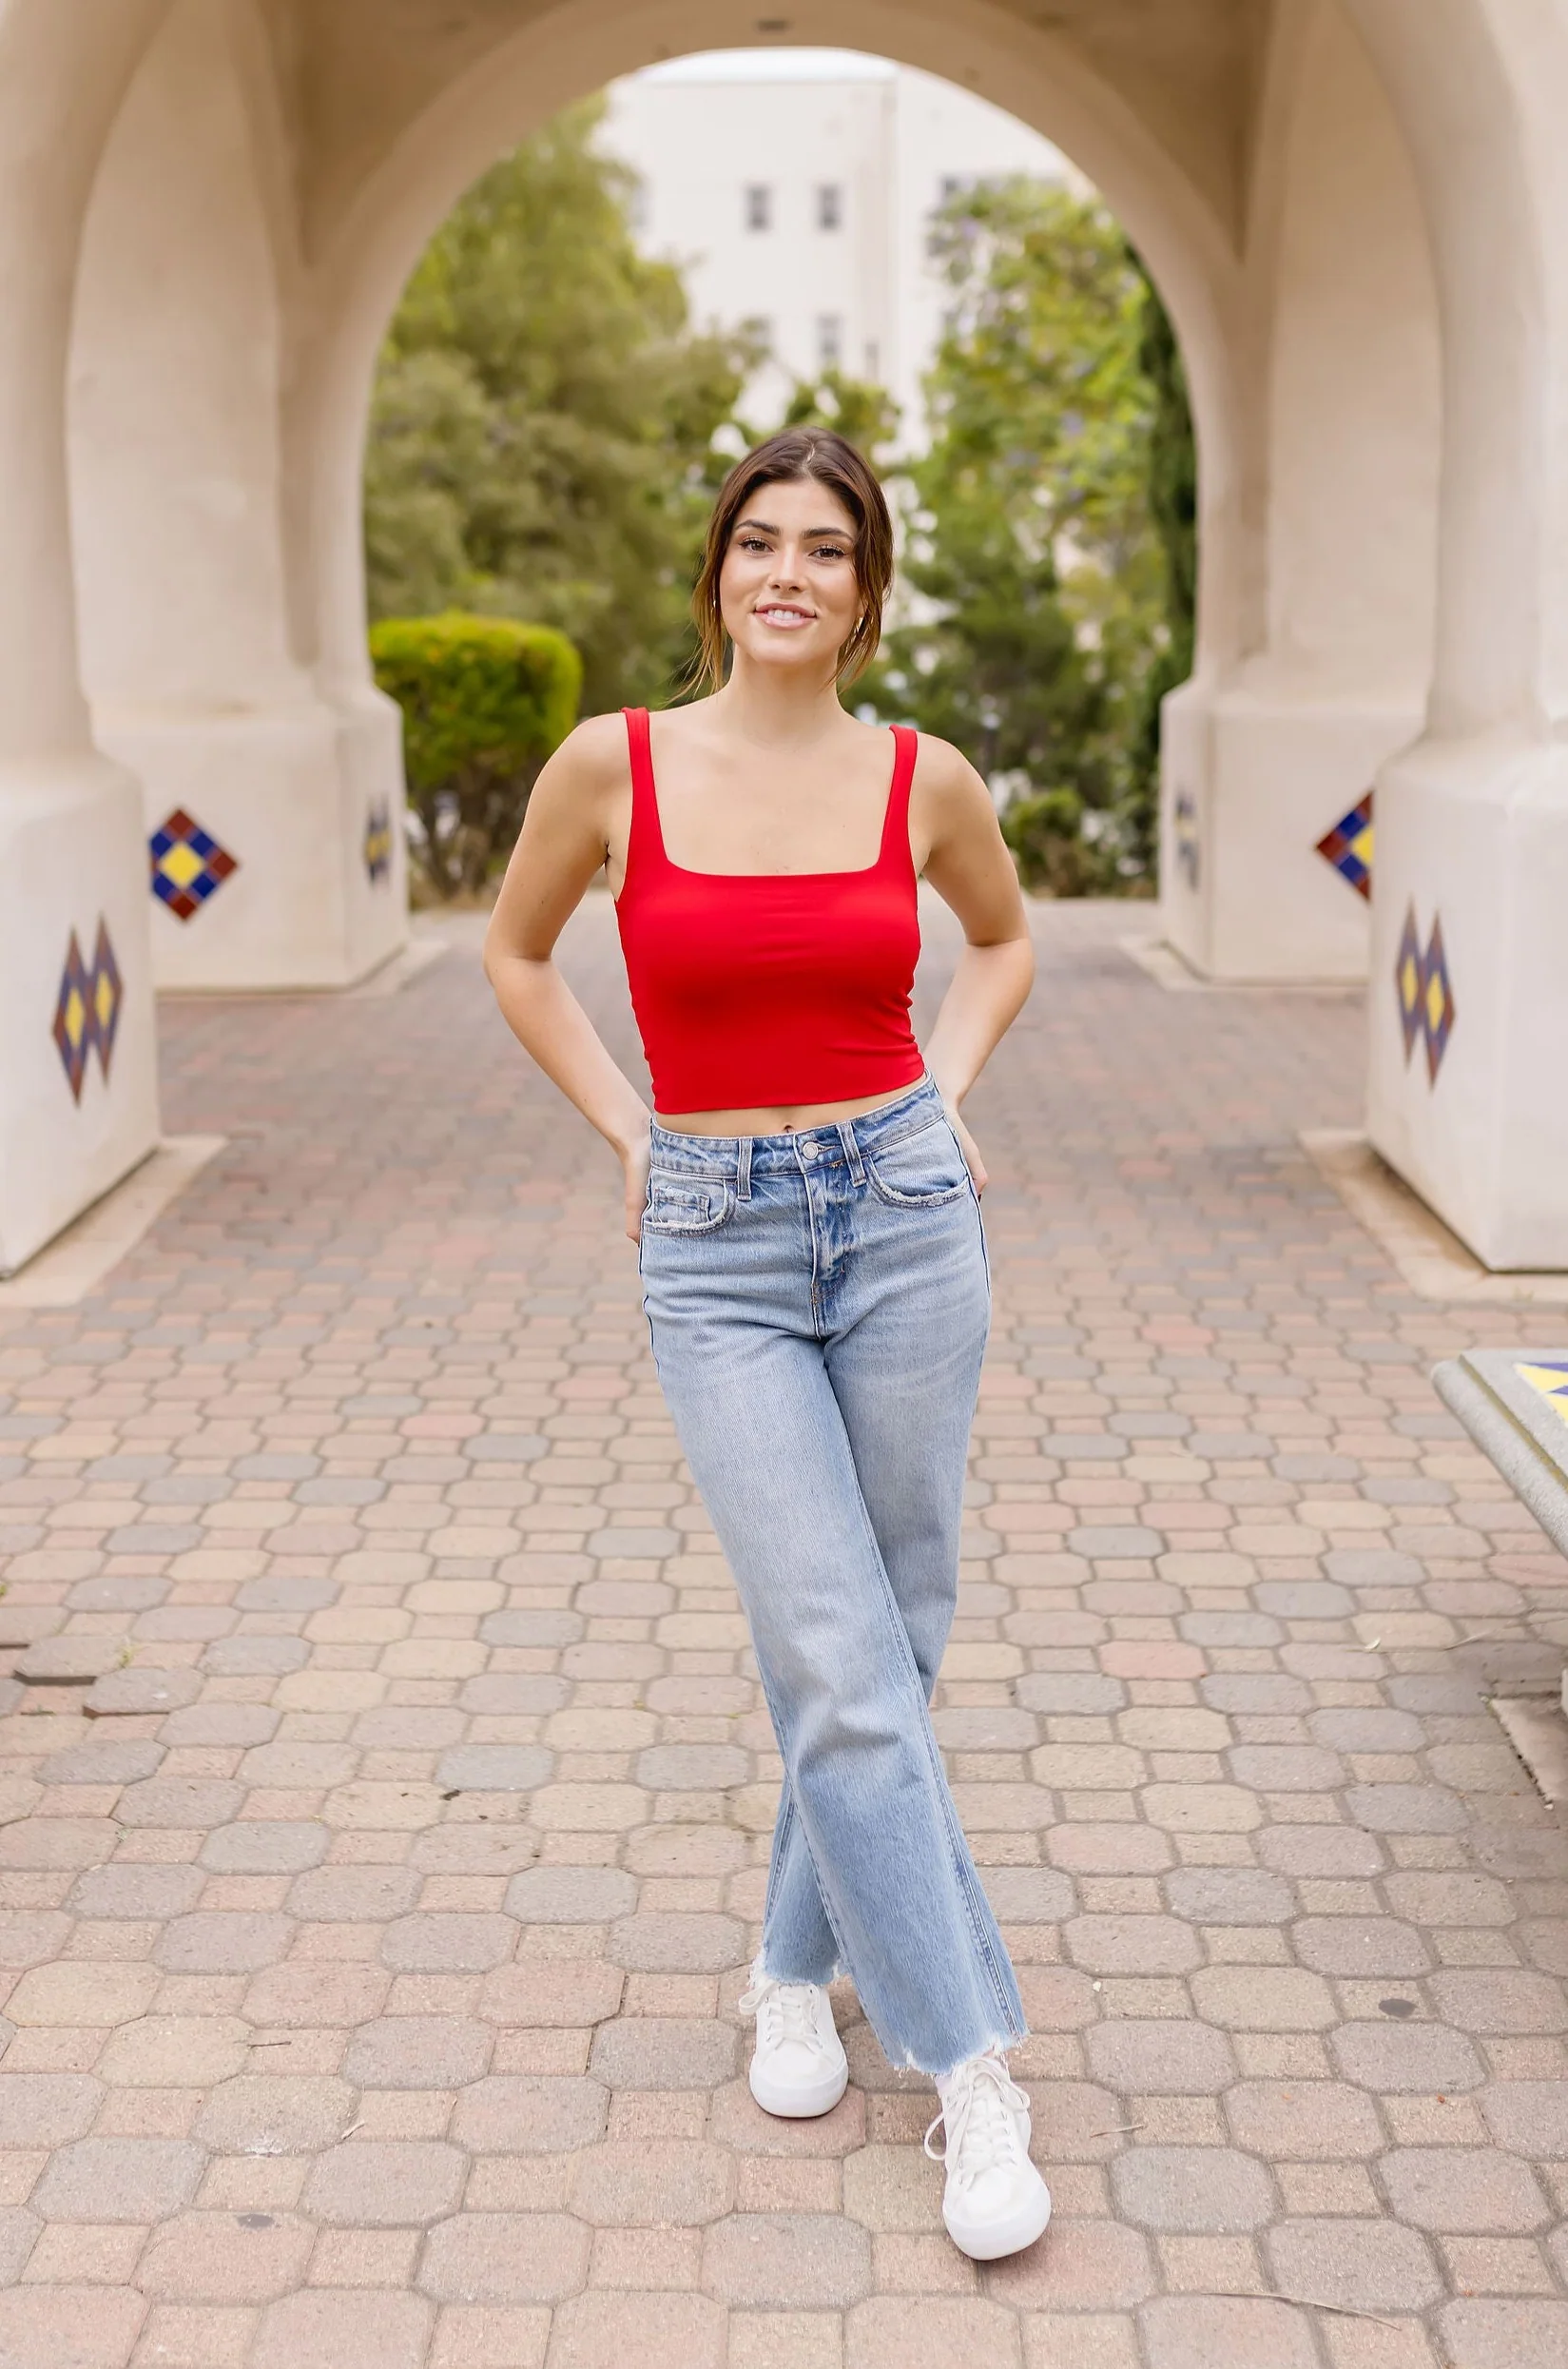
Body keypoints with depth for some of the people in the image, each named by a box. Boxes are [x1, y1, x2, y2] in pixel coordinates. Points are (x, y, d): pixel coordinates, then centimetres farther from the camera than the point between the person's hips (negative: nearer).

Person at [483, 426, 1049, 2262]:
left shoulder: (925, 780, 0)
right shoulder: (615, 765, -4)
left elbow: (1003, 936, 20)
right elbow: (515, 952, 12)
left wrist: (939, 1102, 7)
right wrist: (628, 1134, 6)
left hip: (902, 1215, 2)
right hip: (718, 1250, -2)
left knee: (886, 1638, 10)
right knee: (838, 1665, -6)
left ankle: (802, 1967, 33)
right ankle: (973, 2067, 5)